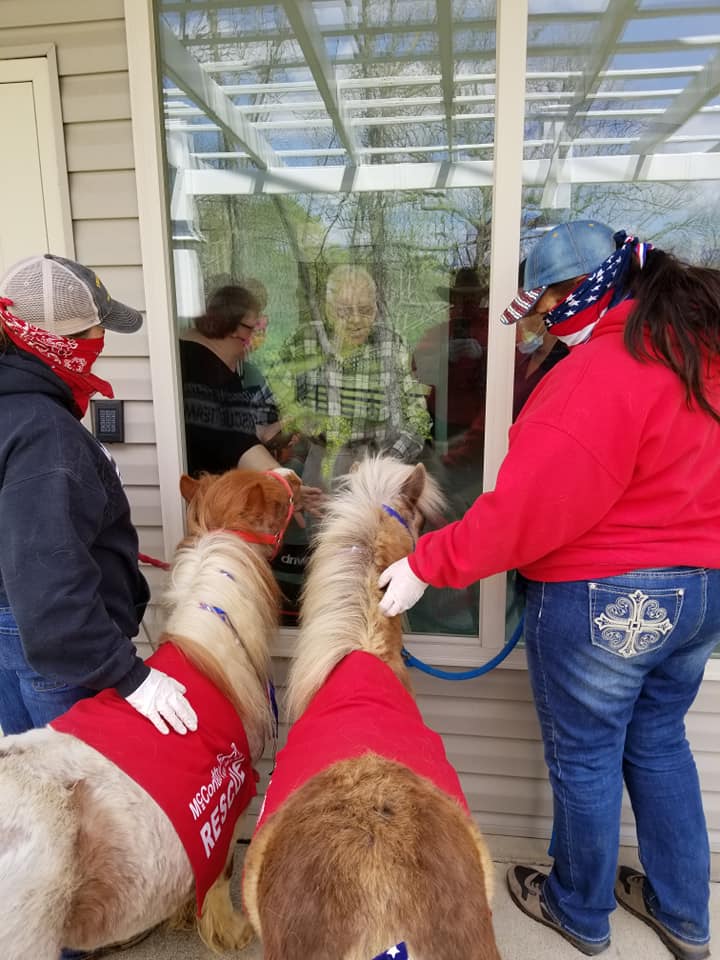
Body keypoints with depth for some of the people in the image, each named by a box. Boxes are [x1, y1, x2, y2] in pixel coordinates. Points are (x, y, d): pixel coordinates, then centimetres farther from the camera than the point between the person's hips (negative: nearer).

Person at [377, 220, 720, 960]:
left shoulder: (597, 372, -23)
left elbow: (529, 506, -27)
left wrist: (428, 564, -19)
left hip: (600, 598, -8)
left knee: (585, 756, 13)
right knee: (658, 739, 25)